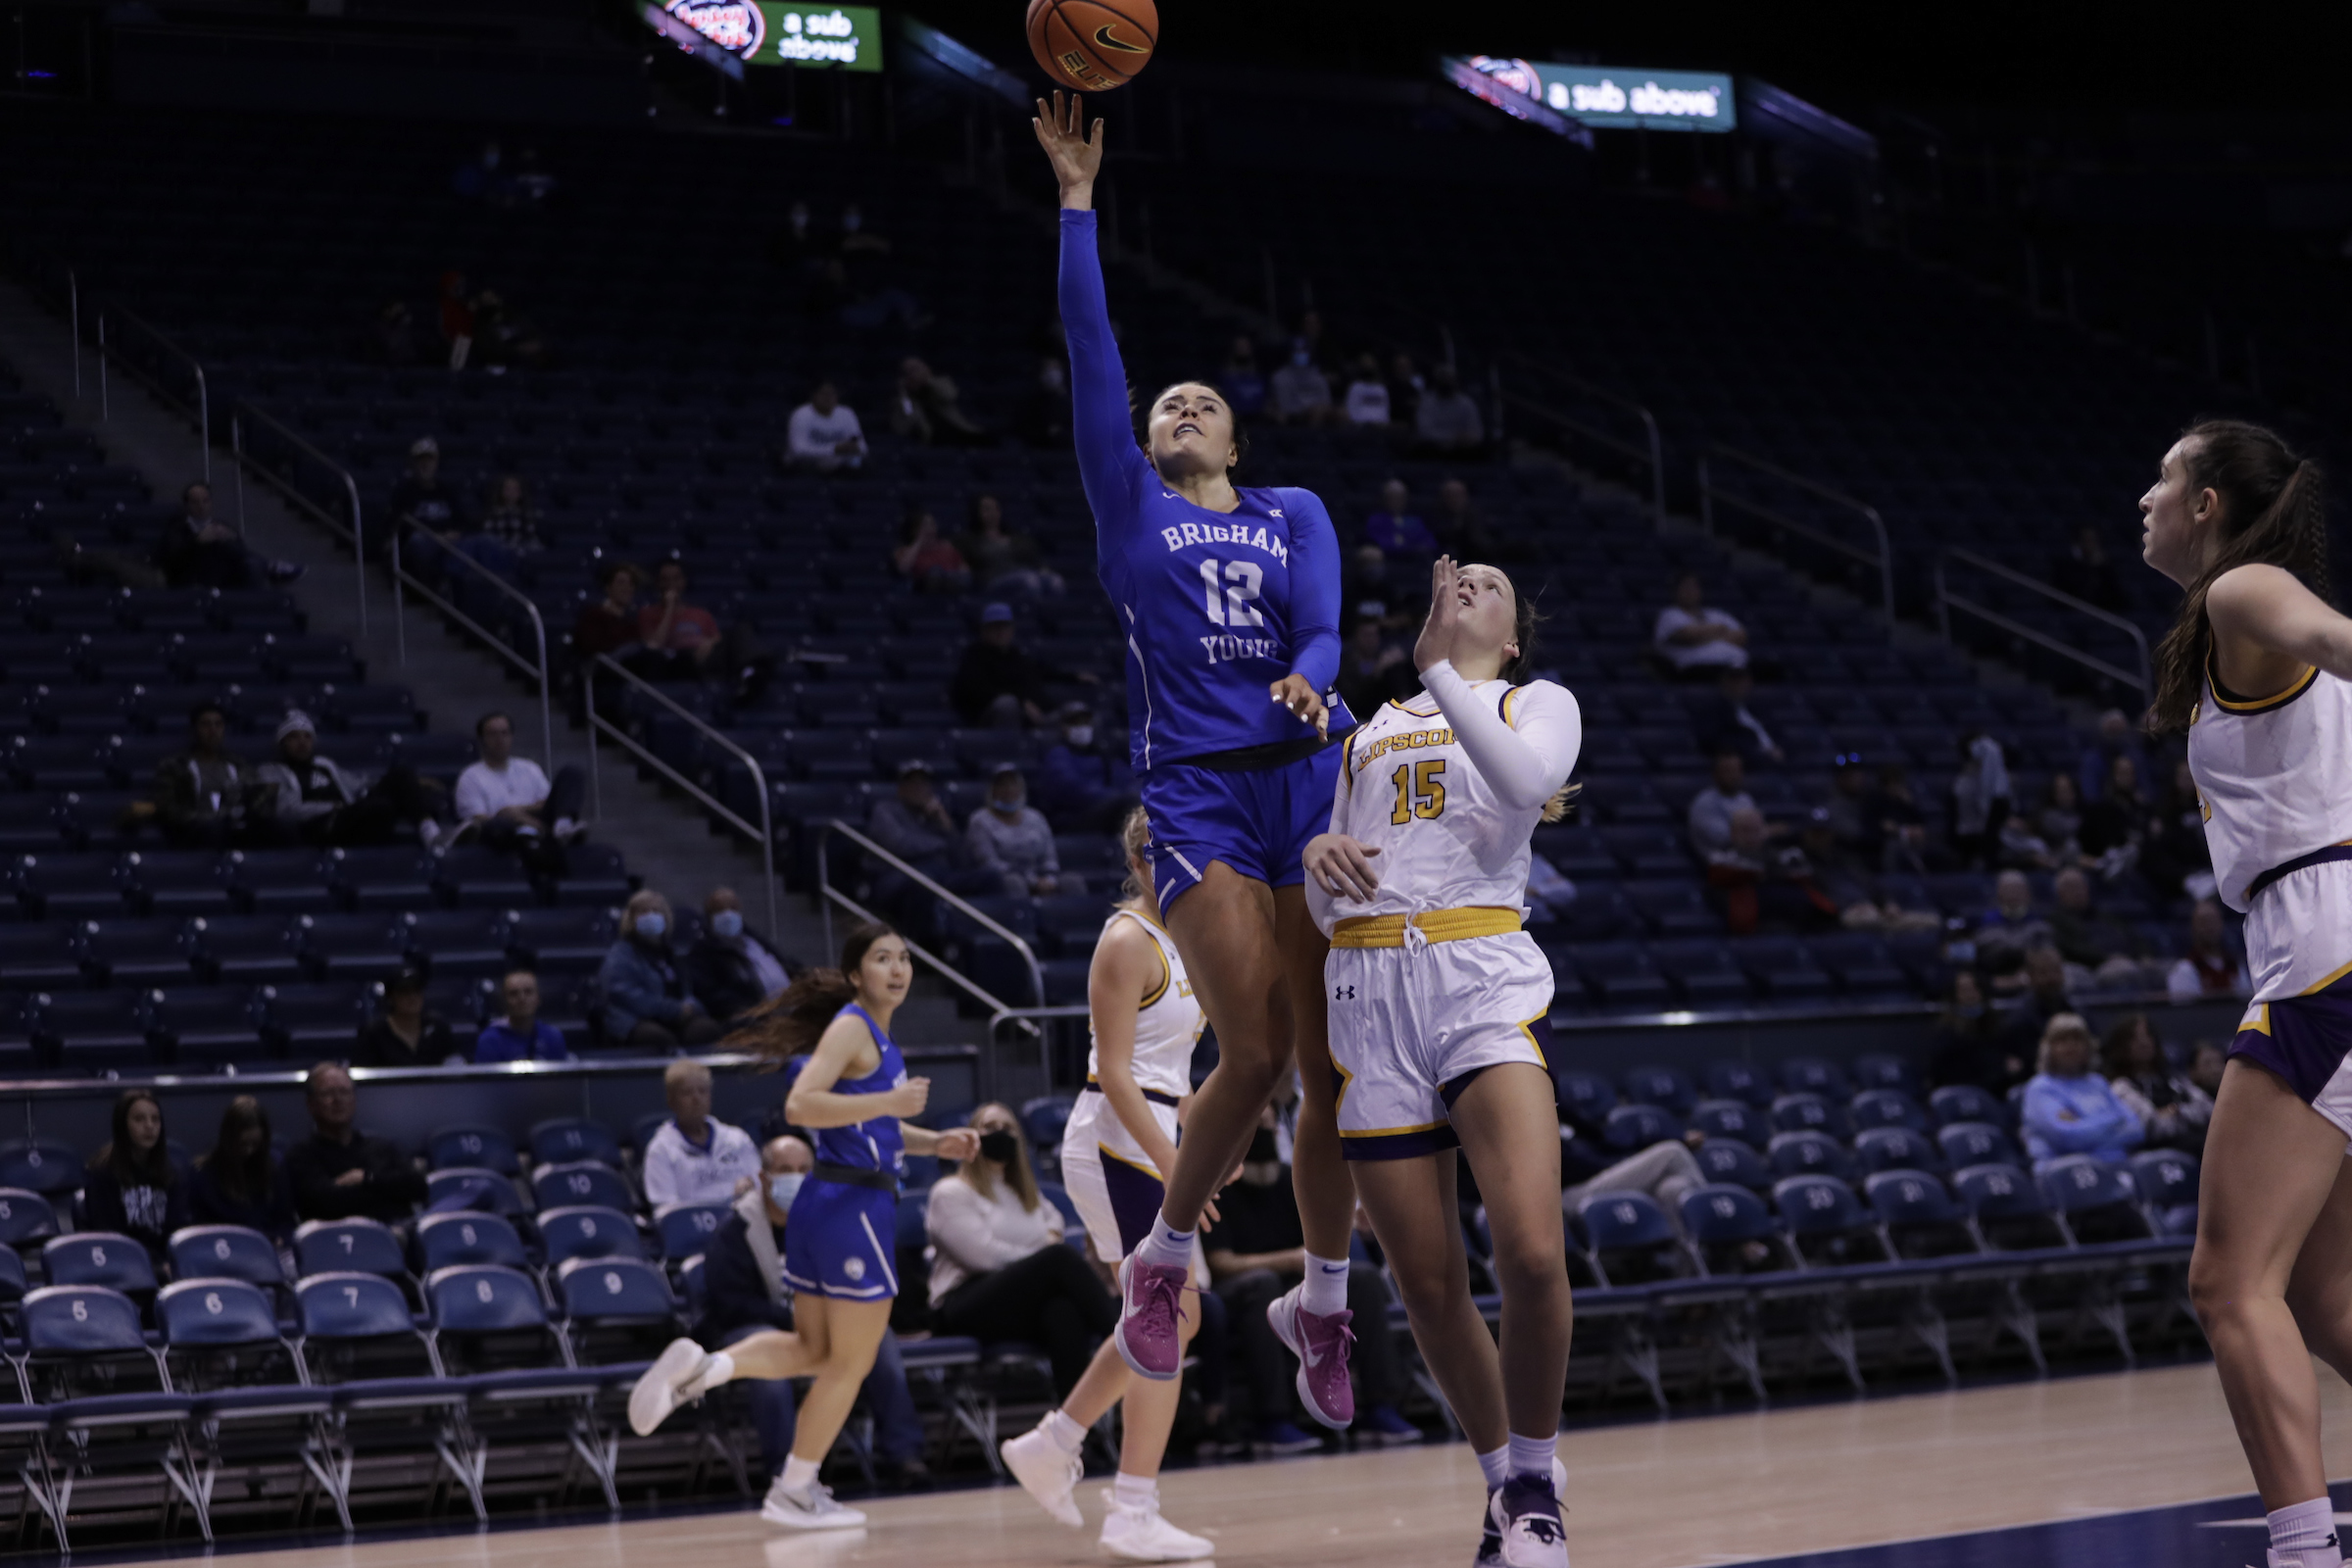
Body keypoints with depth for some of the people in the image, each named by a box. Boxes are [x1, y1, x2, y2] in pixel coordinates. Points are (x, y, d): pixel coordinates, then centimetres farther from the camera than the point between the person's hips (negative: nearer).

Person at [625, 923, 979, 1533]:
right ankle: (793, 1494, 11)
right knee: (852, 1361, 3)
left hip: (823, 1205, 9)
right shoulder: (852, 1026, -12)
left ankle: (702, 1367, 1)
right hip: (853, 1204, -9)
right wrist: (890, 1101, -25)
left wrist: (934, 1143, 17)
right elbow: (801, 1105, -24)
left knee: (813, 1350, 17)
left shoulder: (877, 1035, 16)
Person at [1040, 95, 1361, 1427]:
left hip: (1311, 779, 2)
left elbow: (1323, 618, -2)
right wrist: (1078, 201, 1)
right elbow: (1092, 352, 5)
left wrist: (1311, 678, -25)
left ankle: (1326, 1307, 13)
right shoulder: (1131, 511, 14)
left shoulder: (1296, 514, 17)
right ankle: (1163, 1260, 7)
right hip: (1199, 792, -2)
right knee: (1257, 1056, -15)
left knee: (1334, 1067, -2)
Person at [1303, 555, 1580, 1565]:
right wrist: (1321, 859, 0)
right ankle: (1503, 1484, 21)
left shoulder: (1538, 703, 14)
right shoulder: (1371, 730, 26)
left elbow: (1530, 781, -11)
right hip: (1369, 991, 4)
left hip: (1484, 976, -4)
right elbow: (1325, 907, 23)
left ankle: (1534, 1487, -3)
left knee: (1532, 1253, -22)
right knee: (1428, 1285, 1)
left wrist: (1438, 672, -11)